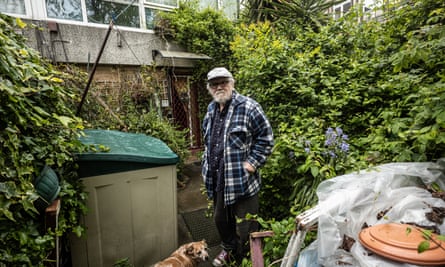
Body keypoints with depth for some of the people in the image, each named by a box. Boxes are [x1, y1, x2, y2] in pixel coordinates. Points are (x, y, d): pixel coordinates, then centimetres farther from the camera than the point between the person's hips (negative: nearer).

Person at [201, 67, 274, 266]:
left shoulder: (248, 107, -13)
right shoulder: (211, 109, 10)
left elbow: (266, 138, -11)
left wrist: (252, 162, -16)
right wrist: (207, 164, 15)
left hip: (242, 180, -7)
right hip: (216, 179, 8)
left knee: (244, 227, 6)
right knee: (220, 219, 25)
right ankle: (229, 249, 51)